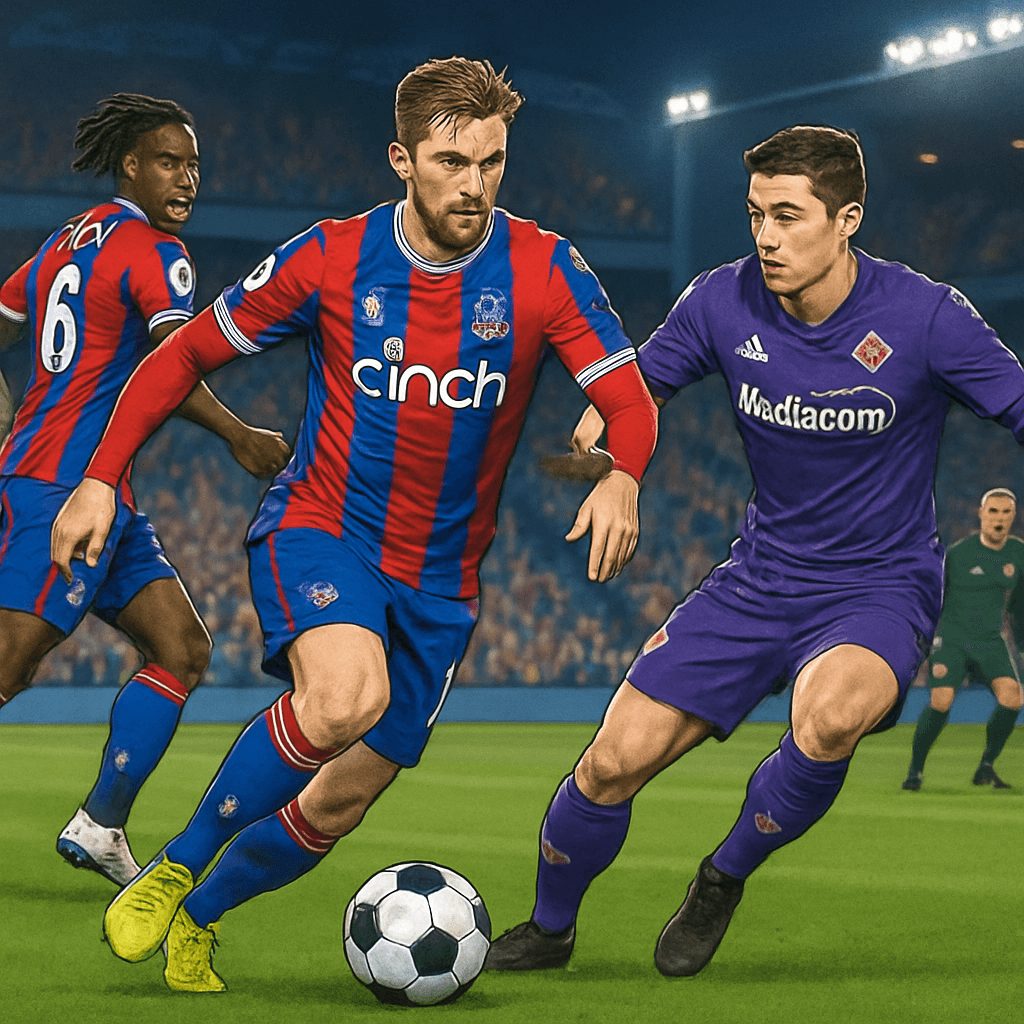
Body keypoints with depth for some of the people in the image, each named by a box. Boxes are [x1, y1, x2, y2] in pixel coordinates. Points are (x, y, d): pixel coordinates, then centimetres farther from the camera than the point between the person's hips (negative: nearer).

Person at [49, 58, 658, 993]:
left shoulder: (543, 269, -8)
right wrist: (102, 478, -6)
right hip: (318, 529, -3)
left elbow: (631, 402, -11)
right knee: (347, 697, -34)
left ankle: (195, 921, 30)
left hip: (440, 578, 3)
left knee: (341, 803, 3)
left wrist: (621, 478, -34)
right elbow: (187, 355, 2)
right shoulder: (331, 258, -8)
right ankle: (171, 872, -14)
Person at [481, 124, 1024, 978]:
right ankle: (549, 930, 26)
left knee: (827, 716, -37)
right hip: (761, 577, 3)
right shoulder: (724, 302, -8)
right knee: (614, 762, -4)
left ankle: (725, 878, -6)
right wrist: (600, 438, -15)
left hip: (880, 588, -3)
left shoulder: (925, 317, -17)